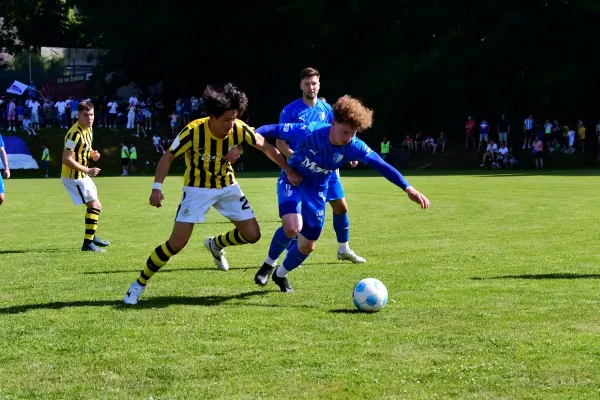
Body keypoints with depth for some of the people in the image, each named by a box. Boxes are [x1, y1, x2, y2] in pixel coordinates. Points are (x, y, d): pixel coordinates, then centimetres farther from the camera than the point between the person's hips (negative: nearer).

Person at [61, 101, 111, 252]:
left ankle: (92, 237, 42)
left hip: (82, 175, 10)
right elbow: (66, 159, -29)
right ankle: (88, 244, -9)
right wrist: (87, 170, -28)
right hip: (73, 177, -10)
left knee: (94, 205, 24)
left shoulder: (88, 128, 4)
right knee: (95, 206, -12)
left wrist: (92, 154, -1)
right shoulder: (75, 133, -26)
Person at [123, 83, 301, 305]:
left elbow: (266, 147, -2)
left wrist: (288, 171, 0)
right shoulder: (193, 131, -29)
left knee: (252, 234, -1)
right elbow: (168, 157, -18)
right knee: (177, 242, -13)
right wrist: (157, 187, -30)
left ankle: (216, 245, 30)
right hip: (197, 188, -4)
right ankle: (139, 284, 3)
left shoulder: (240, 130, -19)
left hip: (227, 186, 4)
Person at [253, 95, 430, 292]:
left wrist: (408, 188, -33)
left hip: (317, 191, 4)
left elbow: (381, 165, -25)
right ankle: (269, 264, -2)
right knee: (293, 226, -30)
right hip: (292, 181, -4)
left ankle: (281, 274, 35)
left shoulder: (353, 146, -23)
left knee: (307, 246, 5)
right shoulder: (309, 133, -32)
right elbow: (274, 129, -23)